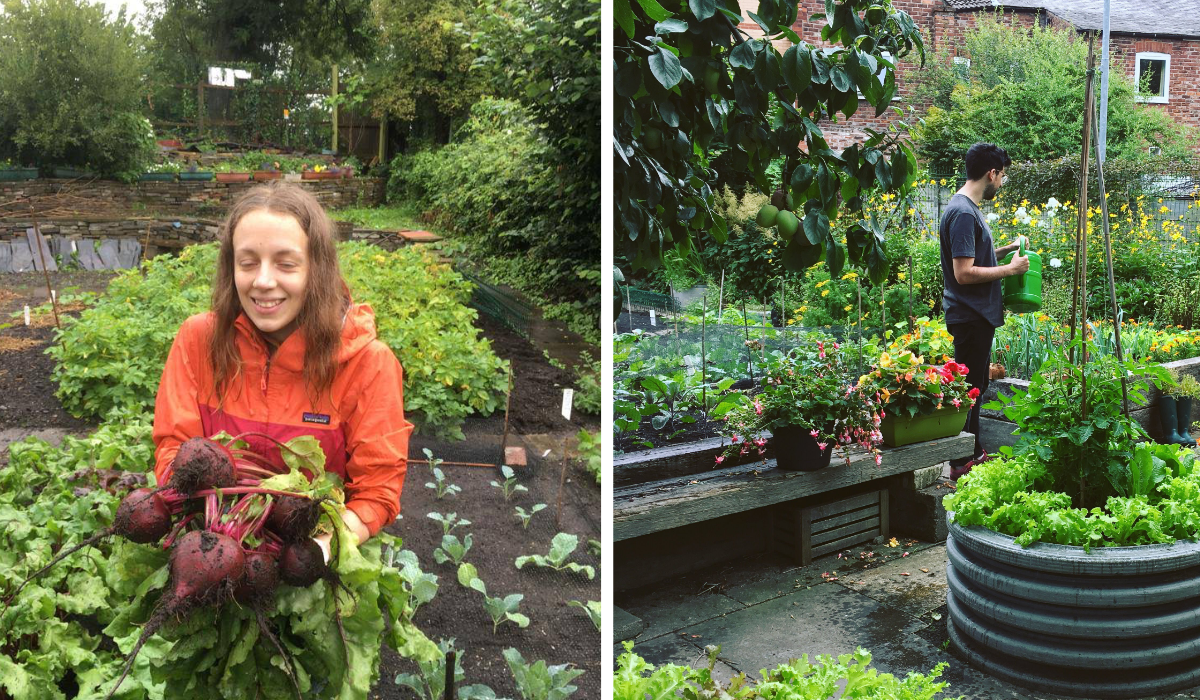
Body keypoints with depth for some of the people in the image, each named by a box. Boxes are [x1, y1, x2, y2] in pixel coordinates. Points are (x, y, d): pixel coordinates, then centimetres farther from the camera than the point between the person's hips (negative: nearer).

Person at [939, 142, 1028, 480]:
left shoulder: (969, 208, 13)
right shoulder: (963, 213, -20)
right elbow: (964, 272, -25)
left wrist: (1006, 249, 14)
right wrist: (1010, 269, -16)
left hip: (978, 315, 11)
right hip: (970, 316, -11)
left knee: (975, 387, 18)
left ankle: (974, 453, 29)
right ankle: (961, 464, 5)